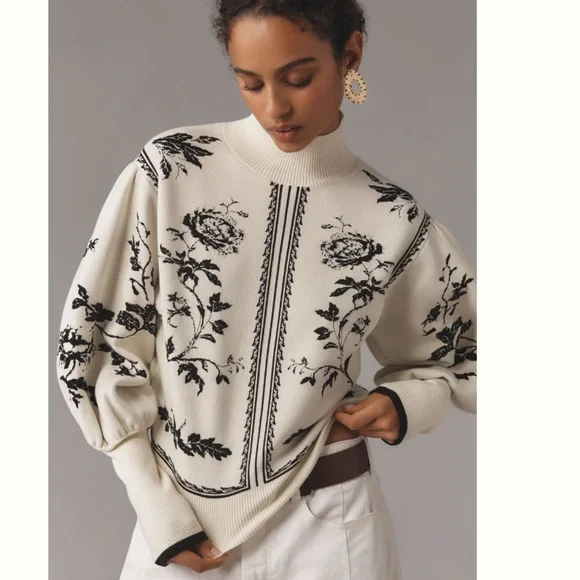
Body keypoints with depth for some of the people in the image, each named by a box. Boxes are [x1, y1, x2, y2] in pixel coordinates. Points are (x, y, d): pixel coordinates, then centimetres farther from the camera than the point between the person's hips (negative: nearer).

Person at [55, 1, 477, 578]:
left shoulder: (394, 221, -6)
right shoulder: (168, 170, -10)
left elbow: (457, 359, 10)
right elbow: (95, 338, -5)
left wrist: (401, 402, -11)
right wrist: (162, 516, -6)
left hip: (330, 527, 1)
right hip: (176, 516, 0)